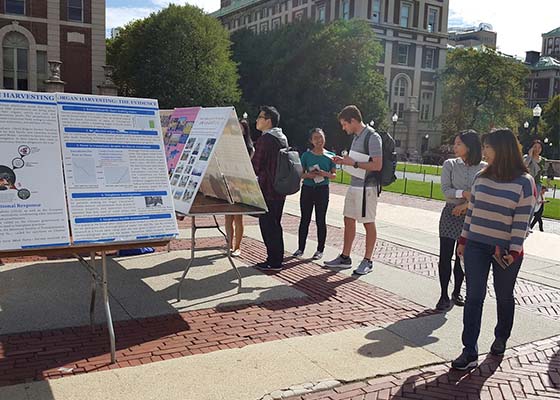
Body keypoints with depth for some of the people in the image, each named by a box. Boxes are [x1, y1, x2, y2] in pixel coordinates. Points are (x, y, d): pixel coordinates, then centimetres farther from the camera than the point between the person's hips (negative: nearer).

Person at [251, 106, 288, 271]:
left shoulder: (265, 139, -15)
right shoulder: (283, 138, 13)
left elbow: (255, 166, -15)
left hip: (267, 190, -9)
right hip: (280, 189, 9)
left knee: (267, 225, -2)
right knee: (275, 224, 16)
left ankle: (273, 262, 3)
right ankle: (278, 259, 23)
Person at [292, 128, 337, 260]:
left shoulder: (330, 156, 2)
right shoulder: (306, 155, 2)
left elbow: (334, 175, 2)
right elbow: (300, 173, 2)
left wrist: (325, 173, -18)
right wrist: (308, 175, -19)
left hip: (322, 190, -1)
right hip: (307, 189, 1)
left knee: (320, 220, 5)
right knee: (305, 219, 6)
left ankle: (320, 250, 13)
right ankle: (301, 248, 15)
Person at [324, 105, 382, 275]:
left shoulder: (372, 137, -15)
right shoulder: (356, 136, 13)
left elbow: (377, 165, -21)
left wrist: (353, 163, -18)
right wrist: (344, 161, 7)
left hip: (366, 187, -9)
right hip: (354, 185, 9)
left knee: (368, 223, 2)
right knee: (348, 220, 13)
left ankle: (367, 261, 13)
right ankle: (345, 258, 23)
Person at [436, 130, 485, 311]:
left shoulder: (483, 168, -2)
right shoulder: (450, 164, -1)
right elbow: (445, 190, -8)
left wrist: (467, 205, -18)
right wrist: (464, 193, -23)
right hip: (450, 215, 0)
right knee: (445, 256, 0)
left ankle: (457, 293, 28)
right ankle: (444, 296, 11)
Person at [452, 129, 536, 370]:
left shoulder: (524, 182, -9)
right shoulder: (482, 177, 4)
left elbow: (522, 221, -11)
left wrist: (514, 252, -14)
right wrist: (463, 239, 10)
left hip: (505, 251, -3)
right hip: (476, 246, 3)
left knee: (504, 297, 15)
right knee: (474, 297, -2)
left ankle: (501, 337, 39)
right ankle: (470, 352, 1)